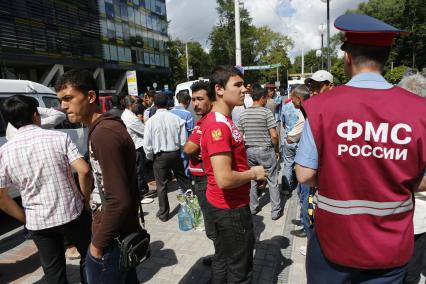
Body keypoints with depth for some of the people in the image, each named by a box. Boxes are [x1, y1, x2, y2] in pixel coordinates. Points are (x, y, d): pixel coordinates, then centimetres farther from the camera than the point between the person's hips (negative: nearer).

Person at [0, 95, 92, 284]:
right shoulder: (59, 137, -10)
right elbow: (84, 171, -19)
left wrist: (25, 219, 11)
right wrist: (85, 198, -3)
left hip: (38, 223, 3)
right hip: (72, 213, -2)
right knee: (88, 255, 23)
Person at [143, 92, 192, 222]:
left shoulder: (151, 121, -11)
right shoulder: (176, 118, -8)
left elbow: (147, 144, -8)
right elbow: (183, 140, -4)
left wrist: (150, 157, 10)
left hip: (160, 156, -2)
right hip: (175, 153, 2)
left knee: (161, 185, 10)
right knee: (183, 180, 18)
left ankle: (163, 213, 22)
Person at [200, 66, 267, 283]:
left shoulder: (221, 121, 9)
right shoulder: (218, 126, -25)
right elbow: (225, 179, -31)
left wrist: (251, 172, 7)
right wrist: (253, 173, -14)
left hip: (223, 205, 10)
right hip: (230, 208, -10)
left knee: (223, 261, 25)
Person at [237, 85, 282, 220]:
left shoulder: (243, 114, 3)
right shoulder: (267, 112, -11)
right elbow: (274, 135, -14)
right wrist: (277, 150, 0)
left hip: (249, 151, 5)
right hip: (265, 150, -4)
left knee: (251, 180, 16)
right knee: (273, 181, 7)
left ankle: (253, 208, 28)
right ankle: (275, 211, 15)